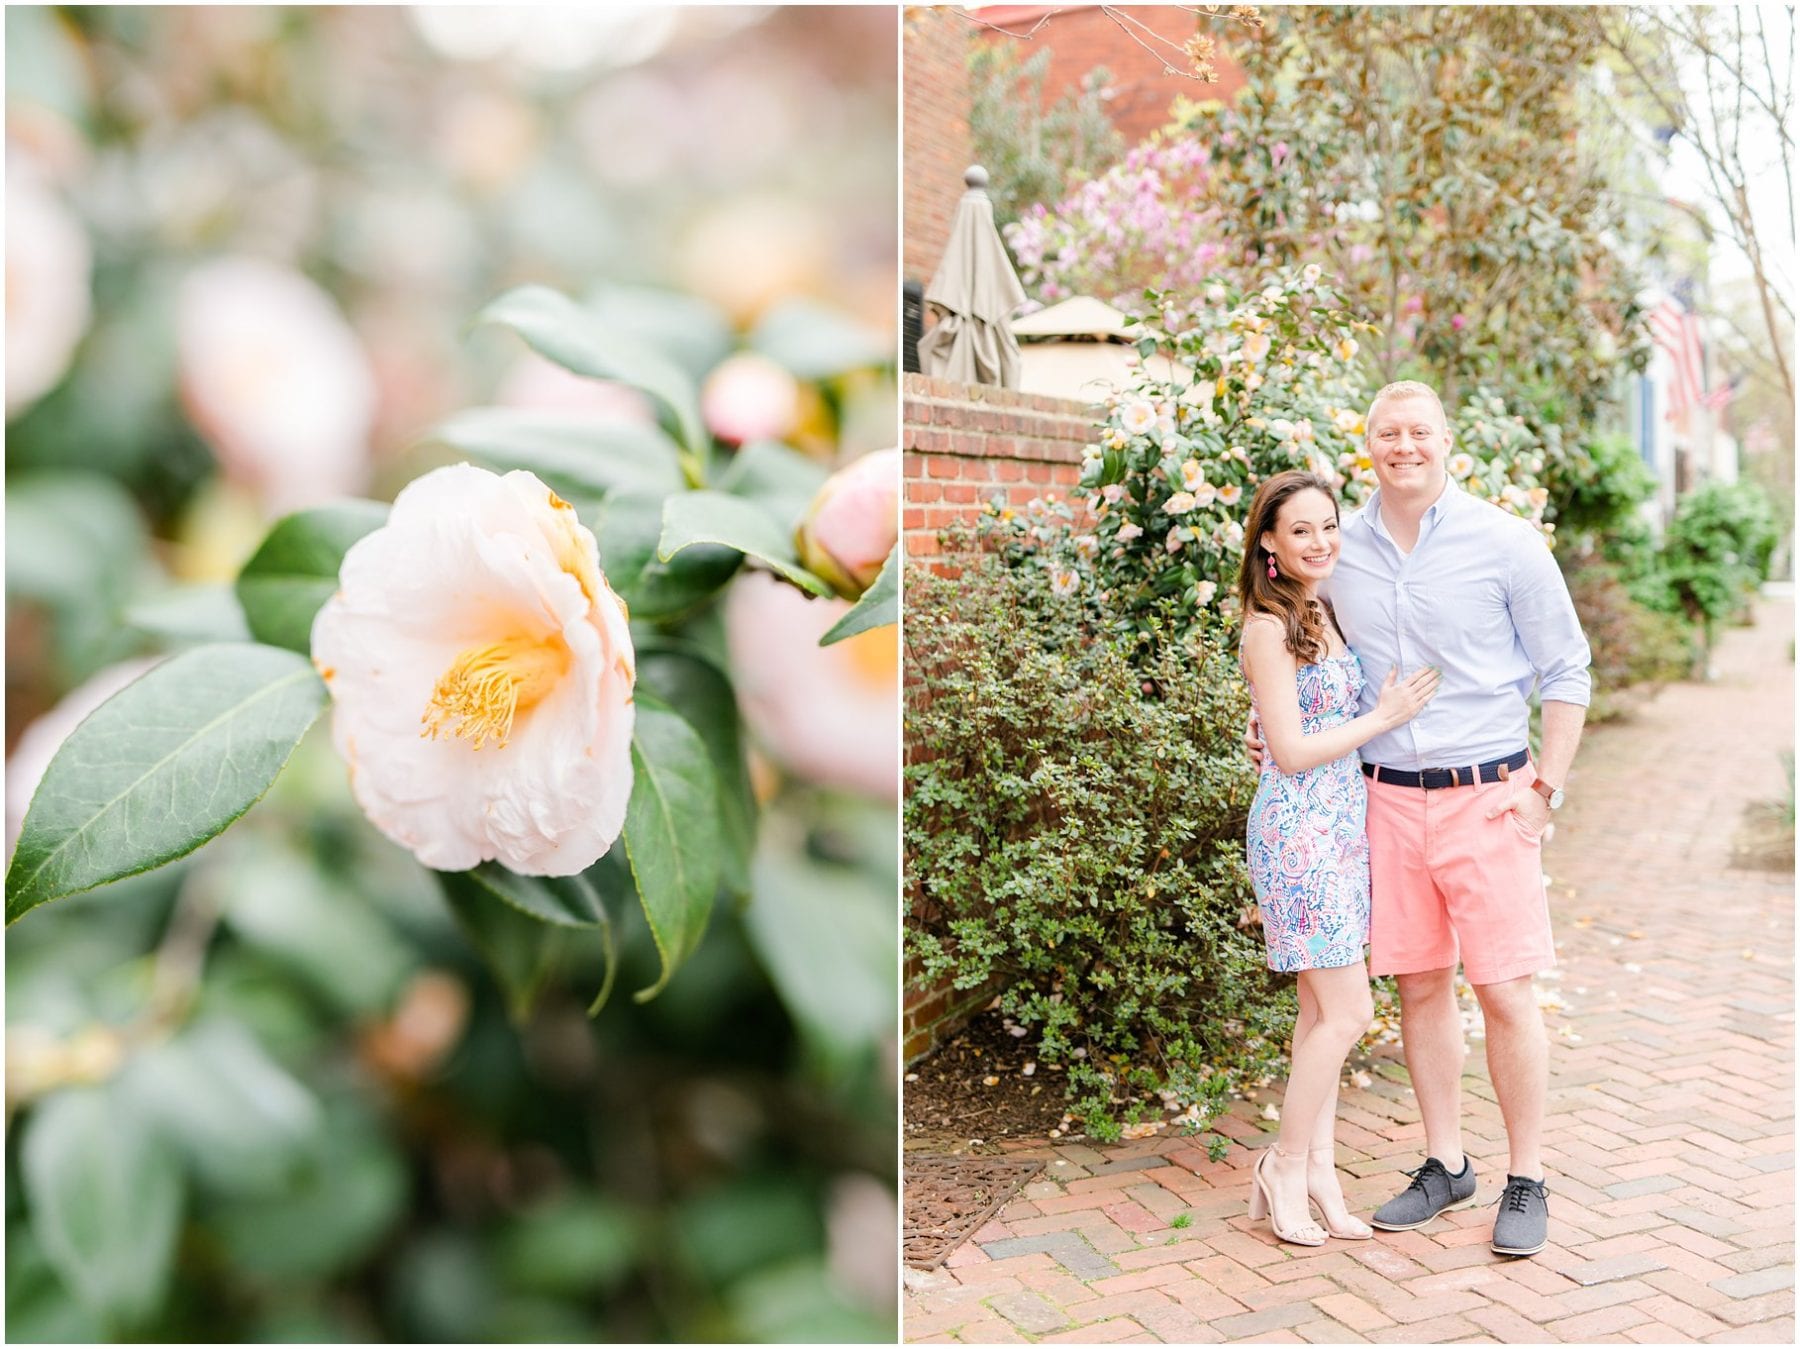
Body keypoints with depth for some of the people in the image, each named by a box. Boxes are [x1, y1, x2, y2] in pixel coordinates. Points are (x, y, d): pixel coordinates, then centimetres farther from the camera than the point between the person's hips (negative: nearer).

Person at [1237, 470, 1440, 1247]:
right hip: (1299, 833, -8)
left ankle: (1318, 1168, 17)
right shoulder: (1270, 629, -14)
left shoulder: (1325, 615, 12)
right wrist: (1384, 718, -11)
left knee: (1323, 1011, 10)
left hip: (1340, 829, 8)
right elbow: (1292, 752, -16)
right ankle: (1287, 1167, 8)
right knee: (1347, 1011, -6)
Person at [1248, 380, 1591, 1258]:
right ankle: (1445, 1165, 25)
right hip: (1387, 796, 3)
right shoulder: (1338, 551, 5)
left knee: (1505, 991, -1)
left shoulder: (1503, 543, -4)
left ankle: (1526, 1182, 14)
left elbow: (1566, 671, 1)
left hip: (1487, 796, -3)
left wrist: (1544, 786, -6)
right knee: (1418, 985, 10)